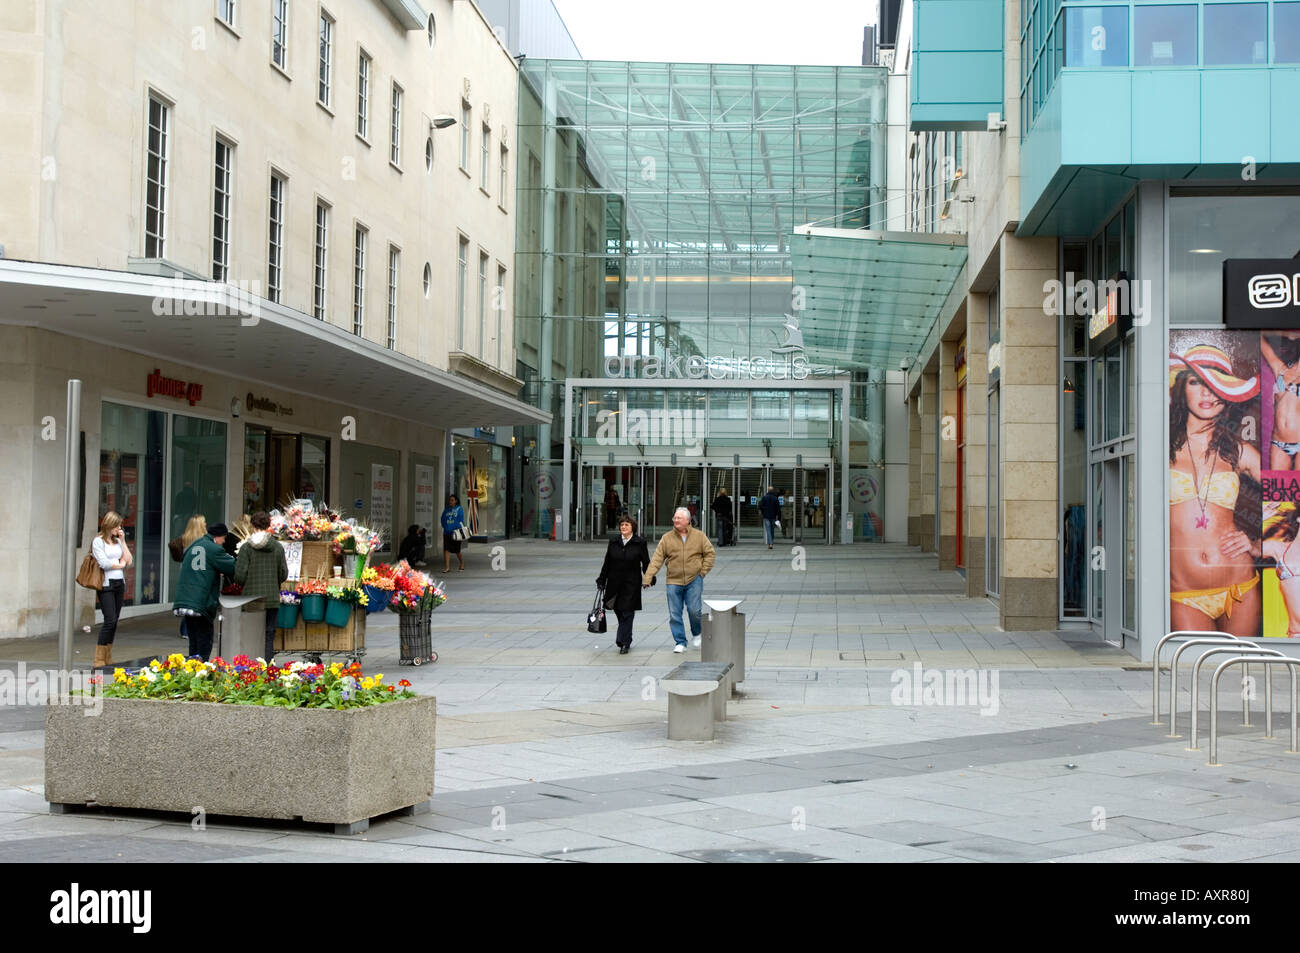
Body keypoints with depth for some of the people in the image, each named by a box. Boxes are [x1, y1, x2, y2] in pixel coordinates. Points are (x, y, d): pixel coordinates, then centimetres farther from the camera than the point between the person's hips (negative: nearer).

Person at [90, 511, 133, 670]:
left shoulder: (118, 541, 16)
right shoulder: (98, 541, -3)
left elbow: (129, 561, 8)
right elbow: (103, 563, -13)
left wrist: (123, 541, 5)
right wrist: (120, 564, 2)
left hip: (119, 584, 7)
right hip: (106, 584, -7)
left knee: (114, 621, 4)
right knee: (110, 620, -13)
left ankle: (108, 659, 8)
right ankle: (99, 661, -8)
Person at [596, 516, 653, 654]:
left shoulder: (640, 543, 0)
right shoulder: (614, 542, 8)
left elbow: (646, 562, 2)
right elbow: (607, 563, 12)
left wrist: (649, 578, -7)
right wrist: (602, 579, 12)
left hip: (631, 583, -3)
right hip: (615, 582, 3)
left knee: (627, 612, -6)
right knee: (618, 610, 7)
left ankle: (624, 643, -3)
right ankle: (626, 640, 25)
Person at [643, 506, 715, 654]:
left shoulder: (699, 536, 2)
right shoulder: (667, 538, 2)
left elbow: (709, 553, 8)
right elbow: (657, 559, -2)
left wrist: (703, 571, 0)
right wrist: (647, 578, -11)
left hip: (694, 580, -1)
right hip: (674, 582, 1)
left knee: (694, 610, -8)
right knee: (674, 614, 0)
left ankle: (697, 634, 20)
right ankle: (680, 642, 10)